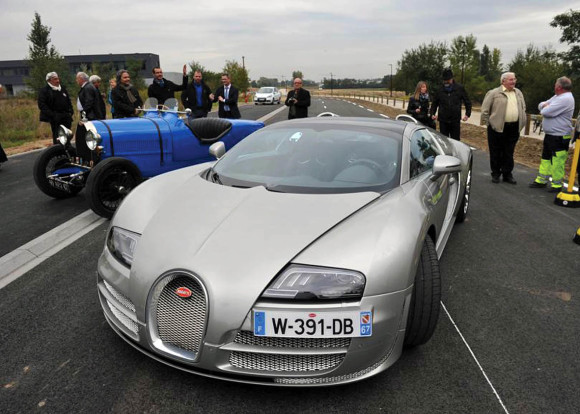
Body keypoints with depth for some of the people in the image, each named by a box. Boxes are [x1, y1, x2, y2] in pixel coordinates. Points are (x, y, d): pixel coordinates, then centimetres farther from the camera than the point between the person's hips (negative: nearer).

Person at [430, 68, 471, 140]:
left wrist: (467, 114, -2)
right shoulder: (440, 90, 1)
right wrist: (432, 114, 0)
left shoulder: (460, 88, 1)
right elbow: (434, 103, 13)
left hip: (455, 120, -1)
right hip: (443, 121, 1)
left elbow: (467, 101, 7)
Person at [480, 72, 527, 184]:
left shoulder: (519, 93, 13)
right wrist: (487, 122, -4)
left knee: (509, 153, 9)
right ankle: (495, 174, 17)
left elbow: (523, 108, 21)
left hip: (513, 128, 5)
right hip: (497, 127, -4)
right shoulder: (494, 93, -5)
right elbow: (485, 109, -3)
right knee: (496, 152, 5)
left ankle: (507, 174, 18)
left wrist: (521, 123, 14)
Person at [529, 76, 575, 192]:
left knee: (557, 162, -3)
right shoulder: (557, 96, 14)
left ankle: (557, 185, 5)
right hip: (549, 135, 10)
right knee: (545, 158, 16)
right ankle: (541, 180, 25)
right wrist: (545, 105, -6)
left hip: (559, 137, -10)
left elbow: (546, 112, -24)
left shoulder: (566, 99, -19)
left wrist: (544, 108, -1)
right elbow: (541, 105, 18)